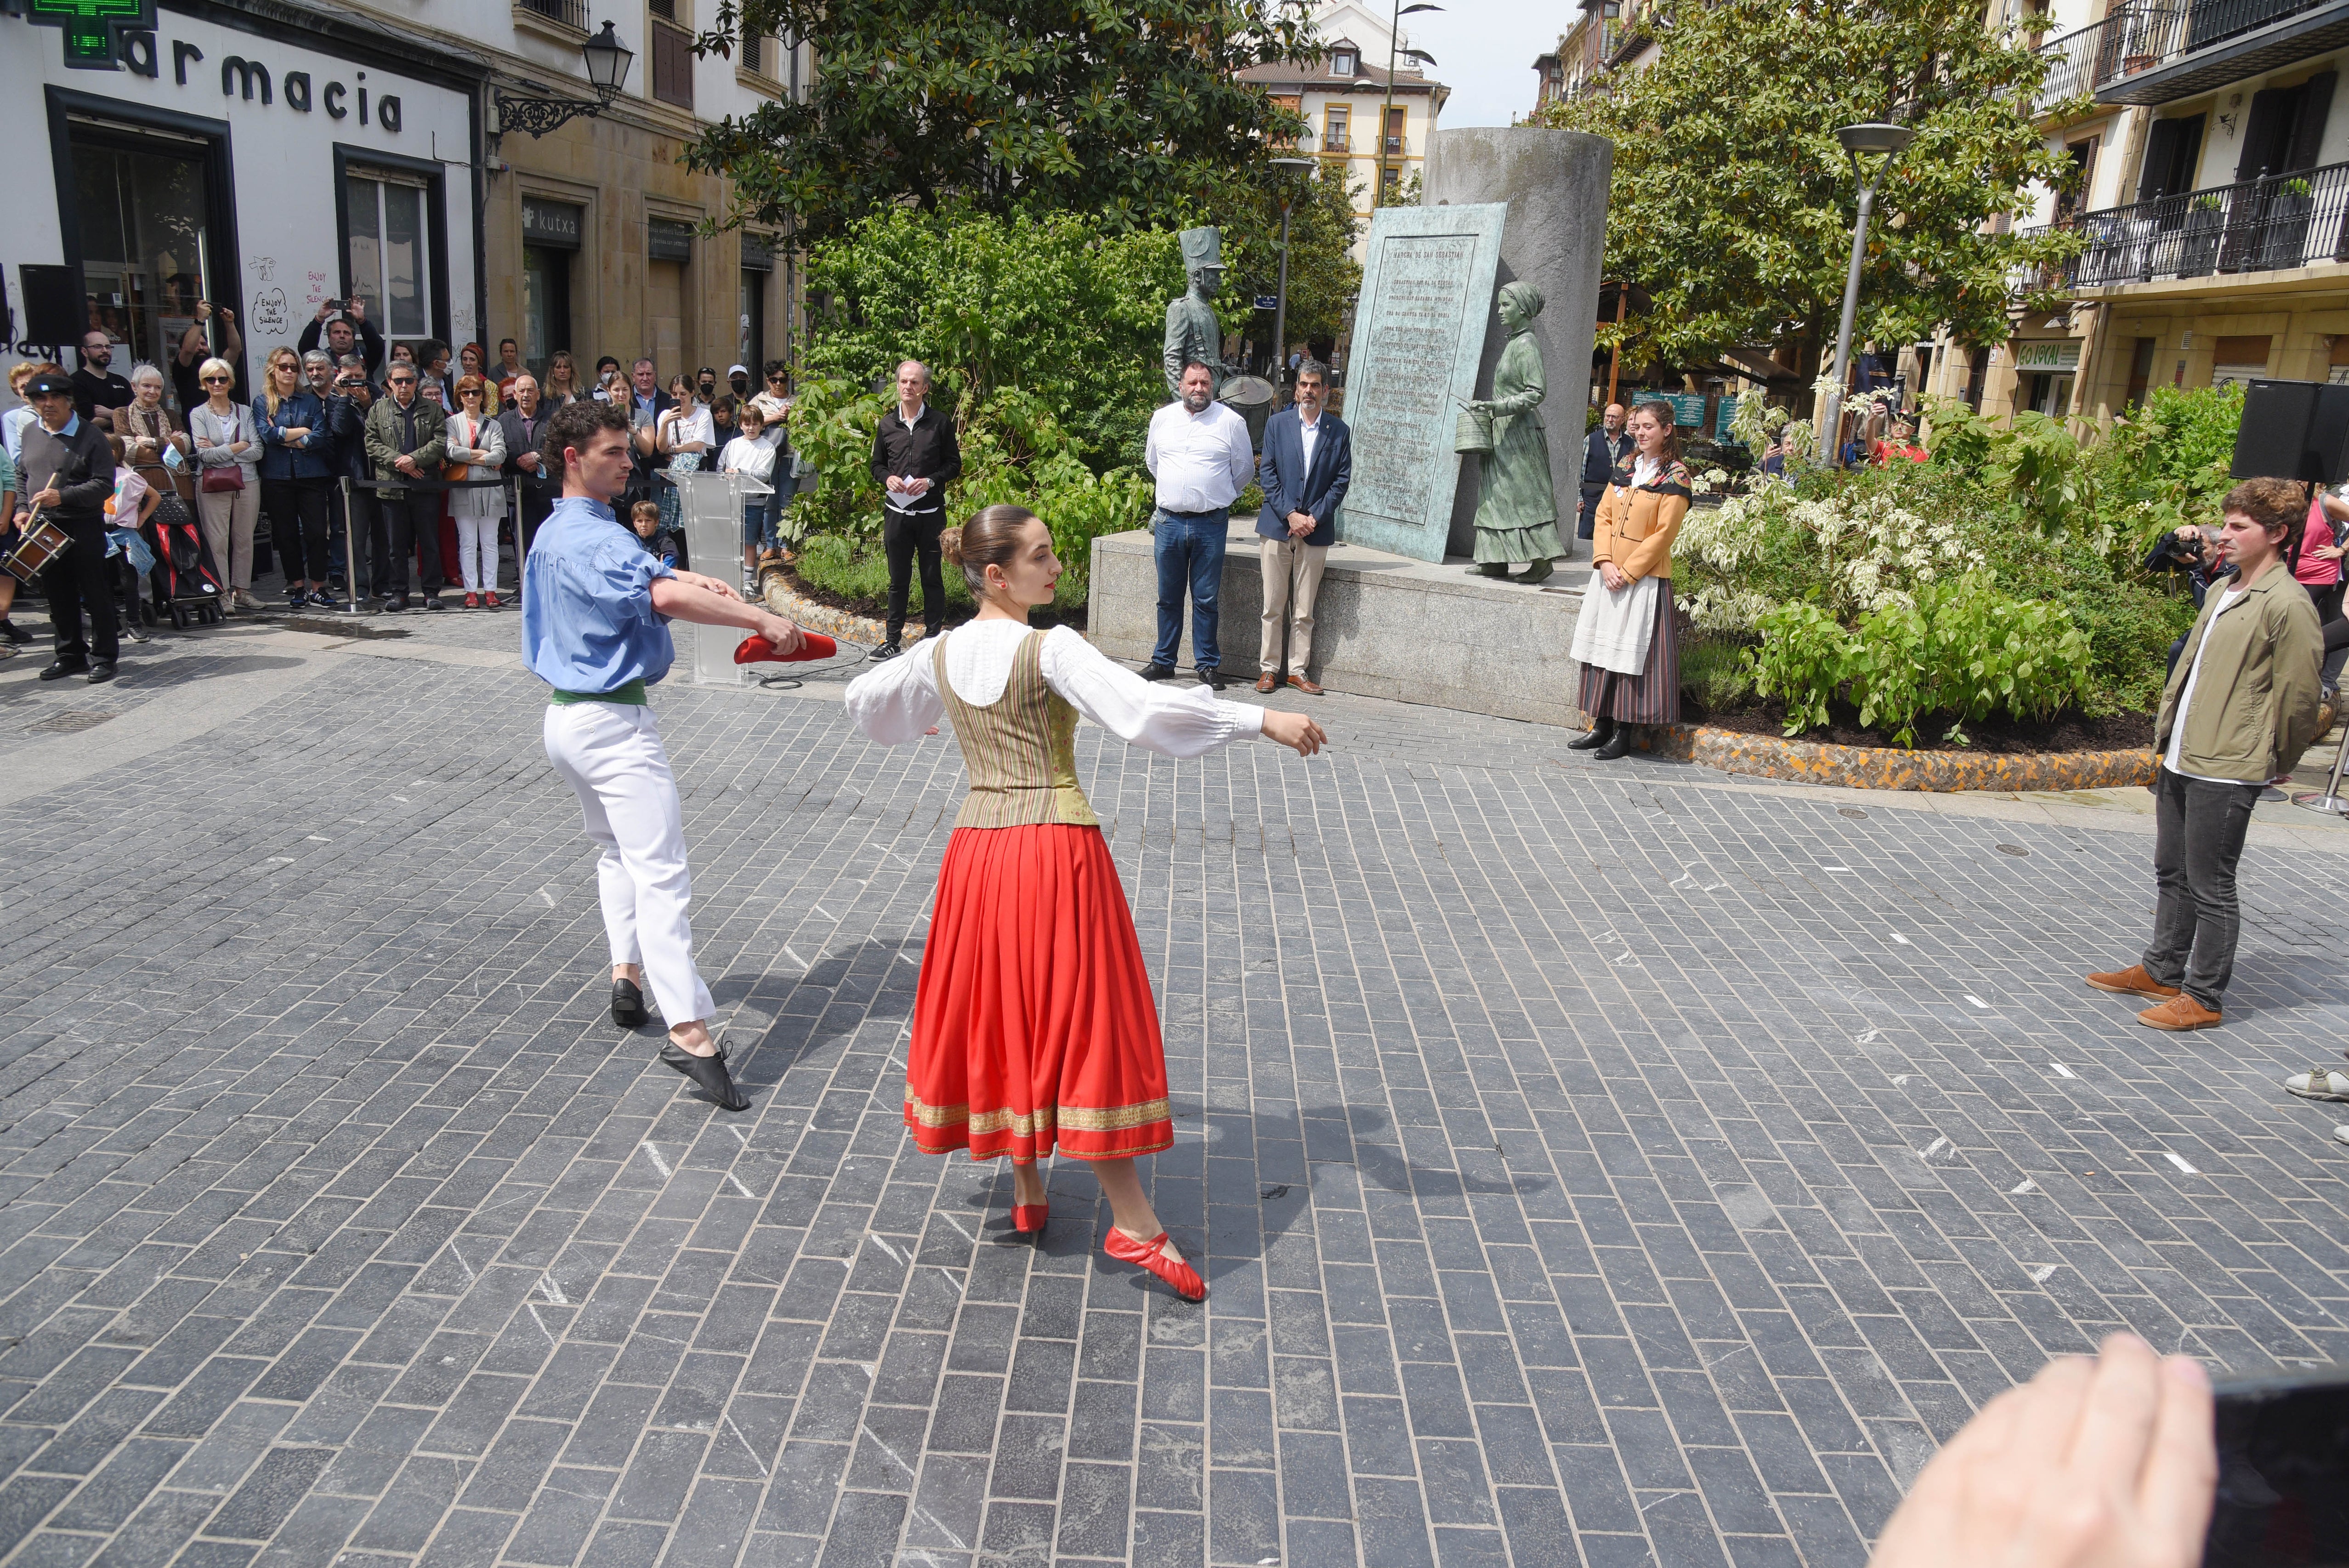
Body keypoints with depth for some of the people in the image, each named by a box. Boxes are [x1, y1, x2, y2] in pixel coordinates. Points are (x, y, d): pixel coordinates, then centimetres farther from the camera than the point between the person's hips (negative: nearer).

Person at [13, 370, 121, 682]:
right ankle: (70, 654, 21)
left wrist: (63, 497, -22)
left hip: (84, 528, -6)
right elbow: (23, 476, 19)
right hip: (42, 528, 6)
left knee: (95, 594, 0)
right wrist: (23, 509, 5)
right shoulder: (30, 433, 11)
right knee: (59, 595, 11)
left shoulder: (90, 435, -7)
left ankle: (104, 657, 8)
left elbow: (104, 484, -13)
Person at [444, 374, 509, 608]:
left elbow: (500, 454, -4)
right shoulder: (452, 423, 7)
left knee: (490, 542, 3)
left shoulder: (493, 424, 11)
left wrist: (468, 457, -9)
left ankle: (490, 590, 6)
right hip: (463, 490, -1)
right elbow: (450, 451, -9)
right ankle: (471, 591, 2)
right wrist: (481, 454, -8)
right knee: (467, 543, 0)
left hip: (490, 489, 1)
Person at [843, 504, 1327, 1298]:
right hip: (1058, 847, -6)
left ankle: (1028, 1193, 29)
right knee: (1086, 1029, 0)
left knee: (999, 1017, 17)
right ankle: (1133, 1223, 6)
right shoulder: (1051, 650, -14)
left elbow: (863, 699, 23)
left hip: (977, 847, 6)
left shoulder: (941, 654, 7)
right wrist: (1262, 719, -22)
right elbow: (1144, 707, -24)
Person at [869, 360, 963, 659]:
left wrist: (930, 481, -13)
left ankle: (933, 637, 12)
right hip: (896, 511, 2)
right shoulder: (887, 424, 9)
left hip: (931, 513, -2)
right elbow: (877, 464, 17)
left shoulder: (940, 423, 1)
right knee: (898, 579, 7)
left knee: (932, 578, 3)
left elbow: (954, 465, 3)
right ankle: (892, 640, 14)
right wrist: (887, 478, -5)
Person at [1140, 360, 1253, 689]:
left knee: (1206, 599, 2)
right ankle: (1163, 661, 19)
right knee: (1169, 598, 10)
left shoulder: (1231, 421, 0)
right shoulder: (1162, 418, 8)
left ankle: (1208, 664, 11)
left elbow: (1244, 470, 10)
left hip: (1211, 524, -2)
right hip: (1169, 522, 2)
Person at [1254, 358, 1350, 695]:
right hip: (1277, 526, 0)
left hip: (1316, 530, 0)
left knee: (1304, 611, 4)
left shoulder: (1339, 431, 6)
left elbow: (1342, 480, 3)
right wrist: (1290, 514, -10)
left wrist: (1314, 517, -8)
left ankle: (1299, 670, 12)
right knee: (1273, 607, 2)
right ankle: (1269, 668, 10)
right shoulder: (1277, 424, 6)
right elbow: (1267, 474, 1)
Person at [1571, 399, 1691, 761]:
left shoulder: (1675, 476, -7)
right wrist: (1605, 562, -7)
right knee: (1602, 647, 8)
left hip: (1645, 578, -6)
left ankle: (1624, 733, 3)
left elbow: (1663, 533, -12)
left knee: (1632, 652, -3)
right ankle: (1602, 726, 16)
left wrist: (1628, 572, -15)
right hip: (1609, 574, 6)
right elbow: (1604, 515, 7)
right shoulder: (1626, 469, 11)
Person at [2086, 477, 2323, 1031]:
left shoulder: (2288, 605, -14)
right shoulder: (2224, 592, 13)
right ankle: (2161, 972, 32)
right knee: (2172, 874, 19)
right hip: (2180, 757, 9)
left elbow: (2296, 696, -12)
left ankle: (2203, 997, 11)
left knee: (2211, 888, 1)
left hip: (2226, 770, -9)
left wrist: (2273, 762, -2)